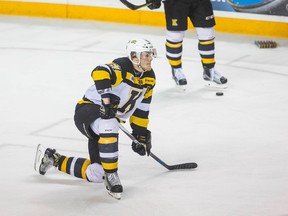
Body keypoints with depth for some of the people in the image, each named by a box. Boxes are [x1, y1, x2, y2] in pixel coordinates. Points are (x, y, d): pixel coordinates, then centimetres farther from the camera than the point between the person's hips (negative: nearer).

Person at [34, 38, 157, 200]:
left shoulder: (149, 78, 5)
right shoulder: (122, 67, -20)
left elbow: (141, 108, 15)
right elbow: (100, 72, -41)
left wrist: (141, 134, 13)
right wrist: (106, 97, -45)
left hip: (107, 123, 8)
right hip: (89, 109, -8)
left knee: (96, 174, 1)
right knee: (109, 125, -44)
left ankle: (53, 159, 23)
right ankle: (111, 175, -30)